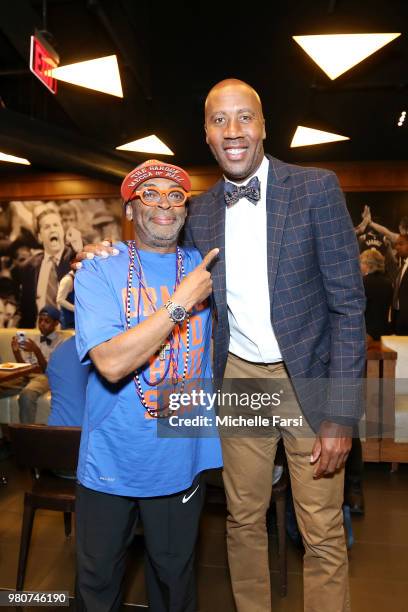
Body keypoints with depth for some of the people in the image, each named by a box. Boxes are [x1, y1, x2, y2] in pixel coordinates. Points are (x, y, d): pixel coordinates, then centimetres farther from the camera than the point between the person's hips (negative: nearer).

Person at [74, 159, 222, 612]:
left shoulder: (205, 268, 0)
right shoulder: (98, 273, -11)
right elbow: (111, 363, -24)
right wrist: (182, 302, -23)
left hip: (180, 461, 2)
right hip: (110, 461, -2)